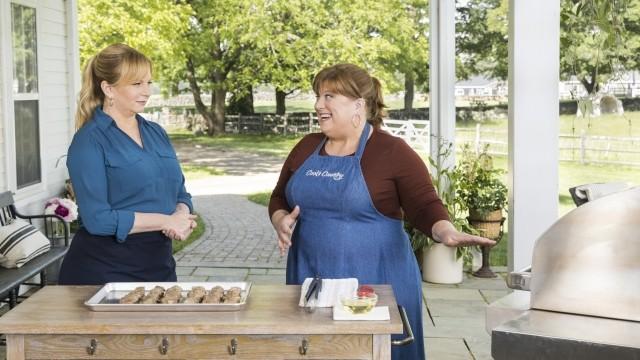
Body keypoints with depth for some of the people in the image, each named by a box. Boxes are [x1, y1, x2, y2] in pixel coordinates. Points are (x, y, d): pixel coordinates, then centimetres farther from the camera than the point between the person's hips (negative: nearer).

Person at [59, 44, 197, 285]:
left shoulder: (156, 133, 10)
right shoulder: (90, 141, -11)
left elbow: (180, 194, 13)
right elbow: (97, 219, -19)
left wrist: (182, 216, -10)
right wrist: (165, 221, -15)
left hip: (159, 266, 6)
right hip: (103, 272, -6)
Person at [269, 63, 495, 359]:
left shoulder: (393, 152, -6)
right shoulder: (306, 148, 8)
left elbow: (425, 208, -8)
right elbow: (279, 199, 17)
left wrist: (447, 233, -28)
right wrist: (282, 221, -5)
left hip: (375, 284, -4)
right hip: (310, 281, 4)